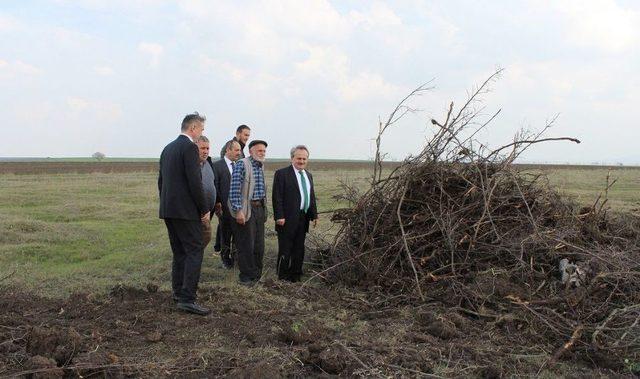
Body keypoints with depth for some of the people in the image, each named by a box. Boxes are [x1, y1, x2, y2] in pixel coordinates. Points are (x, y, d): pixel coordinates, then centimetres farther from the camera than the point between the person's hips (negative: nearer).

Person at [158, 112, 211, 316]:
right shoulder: (189, 147, -12)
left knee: (179, 252, 15)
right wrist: (204, 209, -10)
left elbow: (161, 180, 19)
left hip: (167, 209, 9)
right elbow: (195, 182, -18)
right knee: (194, 251, -6)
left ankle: (178, 293, 21)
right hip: (186, 210, -9)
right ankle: (187, 299, -11)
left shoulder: (168, 148, 16)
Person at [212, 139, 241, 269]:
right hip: (225, 207, -4)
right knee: (225, 234, 8)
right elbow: (215, 187, -8)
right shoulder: (217, 165, -6)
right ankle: (225, 258, 24)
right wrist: (218, 204, -12)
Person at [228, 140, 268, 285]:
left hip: (260, 208, 8)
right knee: (246, 246, 0)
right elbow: (234, 189, -16)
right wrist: (238, 210, -20)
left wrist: (264, 209, 17)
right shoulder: (241, 164, -11)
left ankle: (256, 274, 24)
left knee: (259, 245, 12)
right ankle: (246, 276, 12)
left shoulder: (261, 167, 13)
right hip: (246, 210, -7)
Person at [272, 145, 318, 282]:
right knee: (285, 249, 1)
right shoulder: (282, 173, -7)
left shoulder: (308, 175, 16)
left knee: (299, 249, 12)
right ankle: (283, 277, 11)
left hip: (303, 219, 7)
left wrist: (314, 215, 14)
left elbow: (312, 197, 20)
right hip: (288, 219, -7)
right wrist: (279, 216, -17)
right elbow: (277, 197, -12)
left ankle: (296, 275, 21)